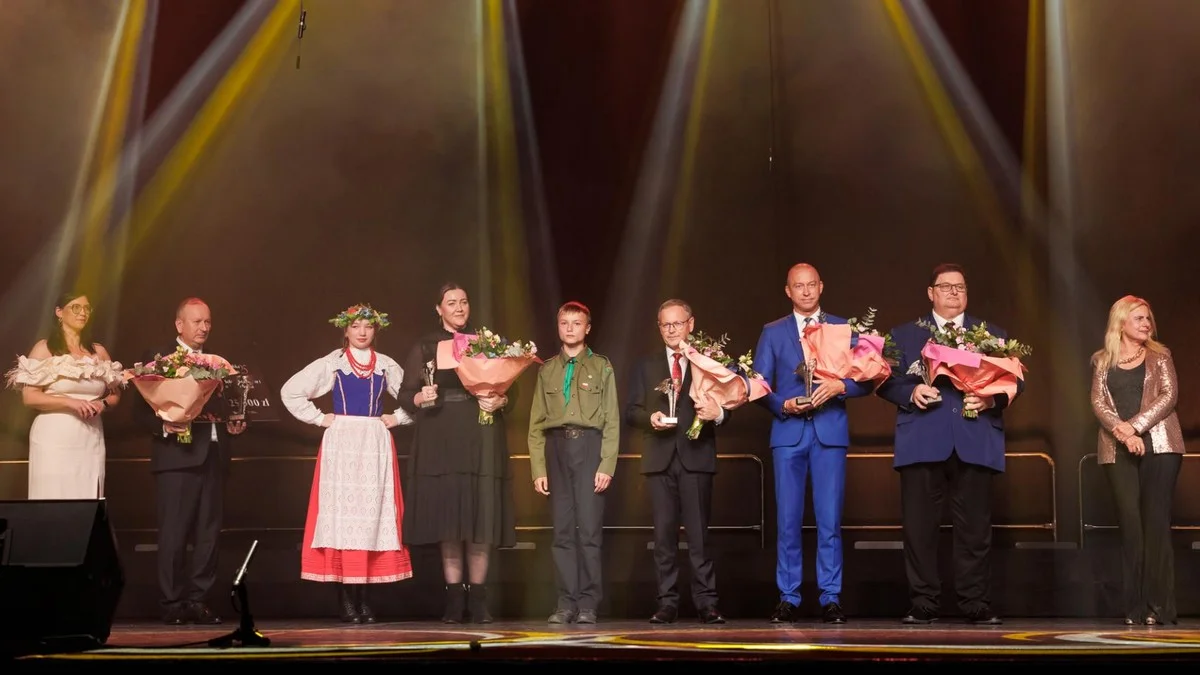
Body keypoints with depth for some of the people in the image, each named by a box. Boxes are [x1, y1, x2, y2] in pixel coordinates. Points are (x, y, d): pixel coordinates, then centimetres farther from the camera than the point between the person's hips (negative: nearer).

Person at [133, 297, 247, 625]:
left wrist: (235, 423, 0)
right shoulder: (157, 359, 2)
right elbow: (141, 410, -4)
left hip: (213, 457, 5)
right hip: (177, 457, -5)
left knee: (208, 533, 5)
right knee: (173, 534, -4)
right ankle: (172, 604, 3)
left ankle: (198, 601, 12)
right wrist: (163, 426, -21)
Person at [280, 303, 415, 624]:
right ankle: (346, 601, -5)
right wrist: (319, 418, -3)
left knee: (374, 514, -1)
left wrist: (397, 418, 2)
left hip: (376, 447, 2)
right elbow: (290, 391, 2)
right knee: (341, 512, -6)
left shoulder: (386, 366, 9)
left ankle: (363, 599, 3)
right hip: (341, 446, -2)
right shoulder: (331, 364, 4)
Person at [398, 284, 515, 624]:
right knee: (448, 519, -3)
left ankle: (477, 598, 1)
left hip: (480, 442, 1)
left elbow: (506, 390, 10)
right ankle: (454, 598, 3)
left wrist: (498, 401, -11)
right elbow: (405, 395, 6)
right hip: (440, 443, 0)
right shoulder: (424, 347, 10)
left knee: (481, 518, -5)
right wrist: (421, 398, -15)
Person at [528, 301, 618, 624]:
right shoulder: (547, 370, 14)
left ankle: (588, 604, -1)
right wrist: (538, 469, 3)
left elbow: (612, 421, 2)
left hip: (589, 446, -2)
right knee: (562, 528, 2)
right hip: (557, 448, 3)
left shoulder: (601, 367, 7)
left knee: (589, 527, -6)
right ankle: (566, 604, 5)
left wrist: (607, 466, -7)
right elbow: (536, 424, 12)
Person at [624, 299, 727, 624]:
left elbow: (726, 405, 4)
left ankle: (707, 603, -1)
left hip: (696, 456, -2)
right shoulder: (646, 365, 16)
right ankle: (667, 603, 5)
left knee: (699, 533, -4)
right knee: (664, 533, 2)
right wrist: (650, 418, -10)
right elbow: (631, 412, 11)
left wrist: (718, 412, -19)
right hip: (660, 457, 2)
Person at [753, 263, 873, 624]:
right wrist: (784, 405, -11)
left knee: (830, 520, -2)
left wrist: (839, 385, -15)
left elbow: (866, 380, 4)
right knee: (788, 521, 0)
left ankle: (831, 599, 4)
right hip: (788, 432, 1)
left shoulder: (844, 328, 10)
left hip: (831, 432, 0)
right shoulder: (772, 332, 12)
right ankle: (788, 599, 6)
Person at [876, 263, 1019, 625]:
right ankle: (924, 605, 5)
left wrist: (992, 399, -8)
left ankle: (976, 605, 6)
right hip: (922, 442, 0)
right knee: (919, 526, -2)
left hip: (975, 443, 1)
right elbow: (887, 381, 8)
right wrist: (911, 393, -11)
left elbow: (1015, 381, 11)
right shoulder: (903, 335, 15)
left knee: (975, 528, 0)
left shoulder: (993, 335, 17)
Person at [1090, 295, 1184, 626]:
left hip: (1158, 445, -1)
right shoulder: (1102, 360, 12)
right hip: (1119, 449, 1)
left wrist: (1135, 426, -13)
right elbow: (1098, 402, 2)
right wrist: (1122, 432, -15)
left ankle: (1159, 605, -4)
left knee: (1155, 522, -6)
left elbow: (1169, 396, -2)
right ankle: (1134, 607, -1)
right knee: (1129, 520, -4)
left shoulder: (1159, 356, 10)